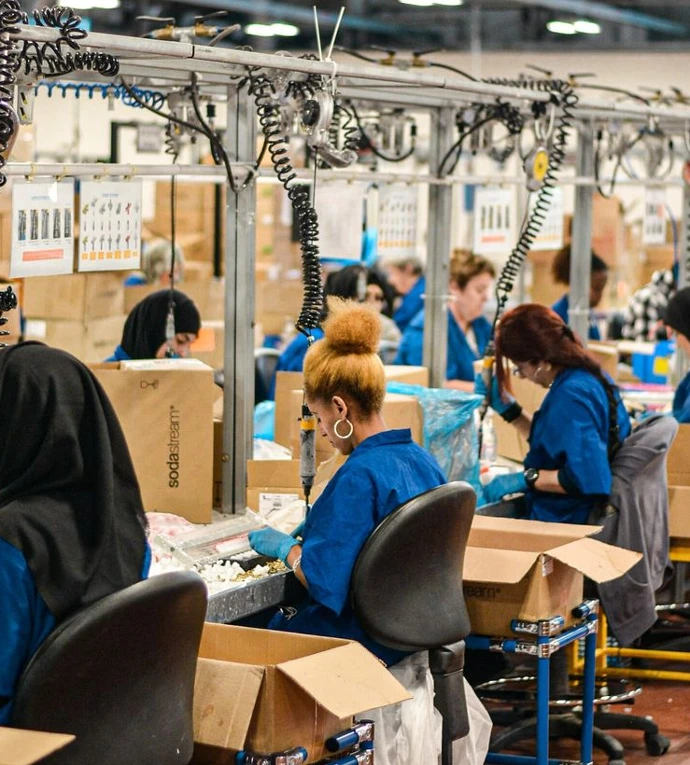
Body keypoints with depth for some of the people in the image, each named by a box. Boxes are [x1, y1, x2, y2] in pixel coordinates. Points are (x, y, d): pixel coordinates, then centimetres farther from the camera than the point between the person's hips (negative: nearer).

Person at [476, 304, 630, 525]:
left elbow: (585, 476, -30)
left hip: (563, 521, -10)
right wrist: (508, 408, 16)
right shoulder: (588, 377, 8)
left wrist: (527, 479, -21)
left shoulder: (571, 395, -22)